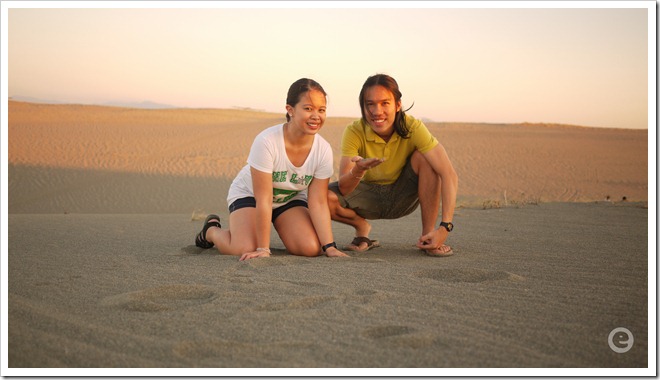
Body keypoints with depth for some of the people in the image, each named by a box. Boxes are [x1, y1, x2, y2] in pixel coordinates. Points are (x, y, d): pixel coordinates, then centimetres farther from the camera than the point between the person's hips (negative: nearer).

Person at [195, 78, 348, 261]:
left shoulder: (323, 150, -21)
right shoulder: (266, 141, -33)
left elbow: (318, 203, -16)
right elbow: (263, 200, -31)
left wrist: (329, 247, -22)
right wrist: (263, 249, -29)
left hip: (291, 199, 4)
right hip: (249, 194, -4)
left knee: (311, 248, -20)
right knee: (245, 249, -28)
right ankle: (211, 230, 8)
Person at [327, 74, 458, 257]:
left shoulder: (413, 128, -24)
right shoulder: (354, 132, -22)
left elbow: (449, 175, -32)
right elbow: (343, 189, -27)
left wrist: (445, 228, -42)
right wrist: (358, 170, -51)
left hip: (403, 197, 0)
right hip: (368, 194, 0)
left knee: (424, 157, -28)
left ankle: (427, 234, -19)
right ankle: (362, 227, 3)